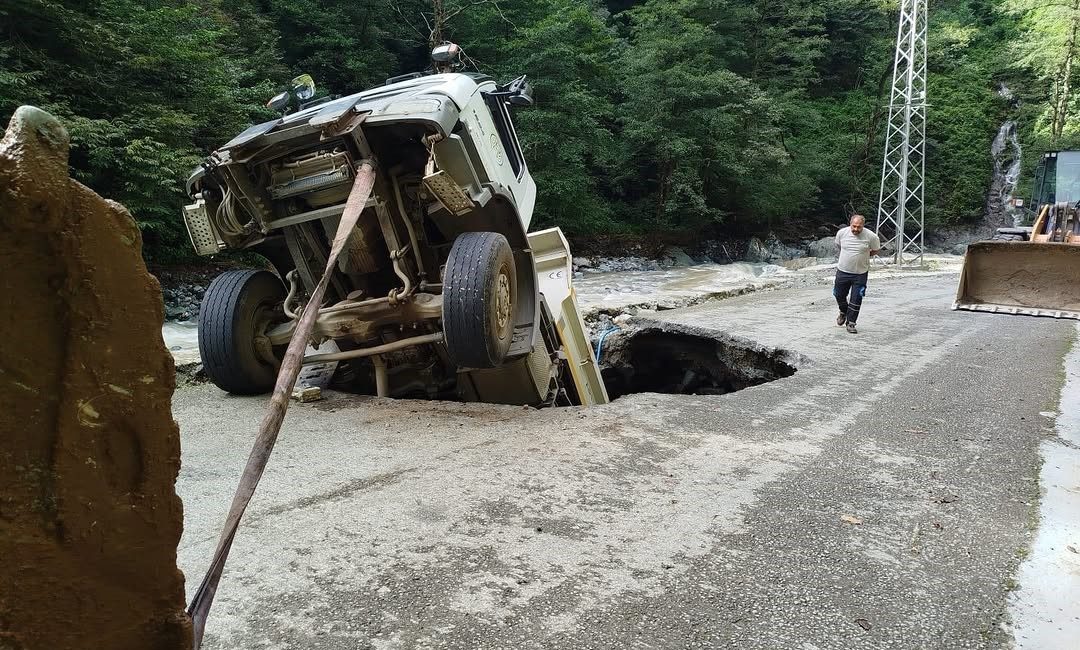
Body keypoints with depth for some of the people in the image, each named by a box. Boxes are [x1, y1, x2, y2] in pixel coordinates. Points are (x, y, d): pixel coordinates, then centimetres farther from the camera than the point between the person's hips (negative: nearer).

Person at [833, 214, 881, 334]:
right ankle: (843, 313, 43)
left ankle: (851, 323, 13)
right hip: (843, 270, 2)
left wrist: (864, 256, 2)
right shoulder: (842, 233, -8)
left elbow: (877, 250, 4)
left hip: (860, 273, -2)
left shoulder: (871, 236, -14)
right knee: (839, 295, 13)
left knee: (856, 300, -1)